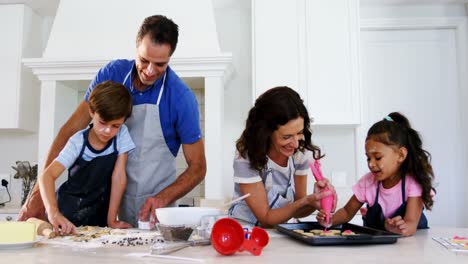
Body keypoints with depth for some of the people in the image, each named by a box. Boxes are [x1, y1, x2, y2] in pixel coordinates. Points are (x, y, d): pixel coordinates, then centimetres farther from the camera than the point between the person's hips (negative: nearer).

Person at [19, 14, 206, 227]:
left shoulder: (182, 98, -18)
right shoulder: (112, 74, -10)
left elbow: (197, 168, -12)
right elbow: (71, 129, -10)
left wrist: (163, 199, -27)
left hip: (155, 203, -2)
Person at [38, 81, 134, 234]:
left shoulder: (122, 134, -12)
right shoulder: (78, 142, -16)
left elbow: (118, 176, -12)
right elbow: (47, 175, -24)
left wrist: (112, 219, -14)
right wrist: (53, 212, -41)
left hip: (100, 214, 1)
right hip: (69, 213, 0)